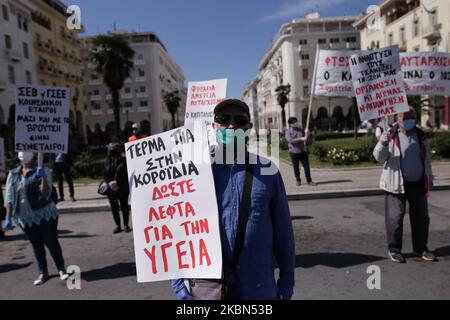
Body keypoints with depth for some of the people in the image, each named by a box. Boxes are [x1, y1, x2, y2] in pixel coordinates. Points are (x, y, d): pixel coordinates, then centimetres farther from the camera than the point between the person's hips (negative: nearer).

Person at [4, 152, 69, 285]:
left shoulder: (42, 171, -9)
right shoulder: (13, 174, 3)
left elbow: (45, 194, -15)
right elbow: (9, 197, 3)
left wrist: (44, 178, -28)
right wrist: (8, 217, -2)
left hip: (45, 214, -3)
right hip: (25, 217, 3)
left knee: (52, 243, 1)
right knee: (37, 245, 12)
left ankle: (61, 269, 18)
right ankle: (43, 273, 24)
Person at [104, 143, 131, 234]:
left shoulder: (123, 161, -4)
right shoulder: (107, 162, 9)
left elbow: (125, 175, -8)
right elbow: (105, 175, 9)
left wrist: (117, 182, -17)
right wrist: (110, 182, -9)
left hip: (122, 188, -4)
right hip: (111, 189, 4)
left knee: (124, 206, 3)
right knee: (114, 207, 7)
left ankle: (126, 225, 14)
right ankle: (118, 226, 18)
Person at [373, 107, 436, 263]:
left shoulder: (421, 136, 9)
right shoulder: (391, 136, -6)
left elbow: (427, 158, 18)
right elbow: (379, 157, -11)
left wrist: (429, 178, 17)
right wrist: (383, 144, -31)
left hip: (418, 184, 5)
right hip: (397, 184, -5)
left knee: (421, 217, 12)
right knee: (395, 217, -1)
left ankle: (421, 249, 27)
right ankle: (394, 249, 12)